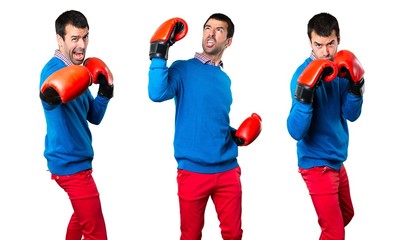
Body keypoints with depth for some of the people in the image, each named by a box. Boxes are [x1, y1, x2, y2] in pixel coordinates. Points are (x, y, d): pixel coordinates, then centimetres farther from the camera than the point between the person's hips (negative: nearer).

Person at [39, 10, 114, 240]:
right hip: (71, 163, -10)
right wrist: (52, 95, -69)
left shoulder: (79, 72, 8)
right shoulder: (54, 70, -21)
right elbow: (49, 101, -46)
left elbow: (94, 117, 12)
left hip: (75, 160, 10)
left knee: (82, 215, 26)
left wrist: (105, 92, -6)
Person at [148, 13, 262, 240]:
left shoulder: (225, 79, 14)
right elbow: (157, 94, -22)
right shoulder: (183, 69, -3)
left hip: (228, 171, 5)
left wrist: (236, 135, 7)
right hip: (193, 171, -5)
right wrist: (159, 54, -25)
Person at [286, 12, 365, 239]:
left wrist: (355, 86, -19)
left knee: (346, 215, 26)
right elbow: (296, 131, -28)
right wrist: (304, 95, -41)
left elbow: (351, 115, -3)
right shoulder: (305, 73, -21)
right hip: (317, 164, -8)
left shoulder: (340, 69, -1)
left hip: (336, 160, 8)